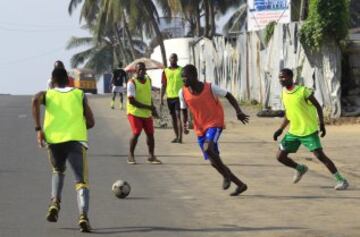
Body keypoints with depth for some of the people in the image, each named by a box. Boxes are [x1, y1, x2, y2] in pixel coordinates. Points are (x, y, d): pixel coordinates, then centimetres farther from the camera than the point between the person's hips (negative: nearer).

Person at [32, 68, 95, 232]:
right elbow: (91, 122, 16)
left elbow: (36, 100, -7)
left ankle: (55, 203, 9)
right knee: (81, 181, -2)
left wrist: (38, 129, -6)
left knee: (58, 171, 31)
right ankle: (83, 215, -26)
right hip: (76, 139, -1)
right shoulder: (79, 94, 20)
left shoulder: (48, 94, 18)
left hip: (54, 139, 1)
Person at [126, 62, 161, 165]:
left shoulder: (148, 80, 7)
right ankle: (131, 155, 4)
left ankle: (151, 156, 15)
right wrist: (148, 107, -21)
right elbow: (131, 101, -21)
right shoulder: (132, 83, -15)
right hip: (135, 112, -6)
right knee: (136, 133, -12)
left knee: (150, 133, 4)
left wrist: (153, 109, 13)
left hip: (147, 113, 6)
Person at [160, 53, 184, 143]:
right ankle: (177, 136, 17)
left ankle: (180, 137, -16)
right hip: (170, 96, 3)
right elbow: (163, 85, 11)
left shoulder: (182, 70, 3)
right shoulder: (165, 71, 9)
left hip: (179, 96, -3)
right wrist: (161, 97, 5)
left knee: (178, 115, -13)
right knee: (173, 116, 8)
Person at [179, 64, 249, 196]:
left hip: (214, 123, -5)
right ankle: (240, 185, 19)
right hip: (200, 128, 6)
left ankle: (226, 175, -8)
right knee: (213, 162, 5)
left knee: (208, 148, -32)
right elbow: (184, 110, 10)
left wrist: (238, 111, -15)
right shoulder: (183, 93, -4)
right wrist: (185, 125, -10)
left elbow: (228, 96, -3)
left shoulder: (210, 88, -15)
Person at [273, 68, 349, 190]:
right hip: (293, 132, 7)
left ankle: (341, 180, -7)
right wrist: (281, 129, 12)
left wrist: (321, 124, -16)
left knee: (319, 155, -15)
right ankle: (300, 169, 30)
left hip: (309, 131, -7)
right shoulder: (284, 93, 5)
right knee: (280, 156, 2)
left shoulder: (303, 91, -14)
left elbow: (318, 106, -8)